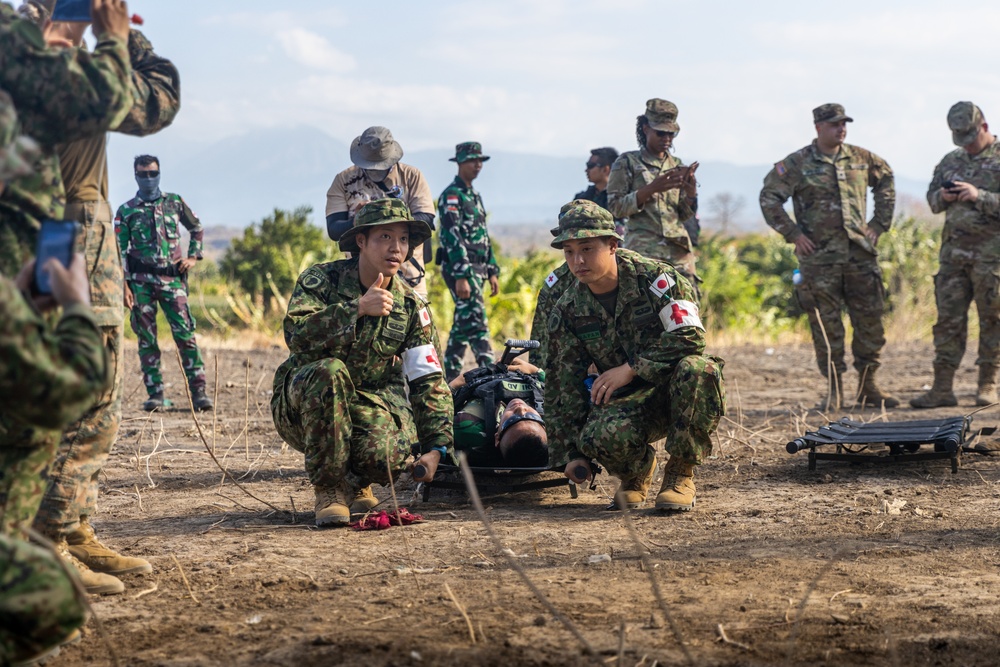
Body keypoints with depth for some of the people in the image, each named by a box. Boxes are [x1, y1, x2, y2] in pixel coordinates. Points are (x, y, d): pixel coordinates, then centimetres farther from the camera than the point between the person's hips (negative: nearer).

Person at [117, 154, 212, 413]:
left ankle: (198, 391, -6)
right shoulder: (126, 211, 4)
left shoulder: (175, 202, 9)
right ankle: (155, 394, 6)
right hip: (141, 281, 0)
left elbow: (197, 229, 23)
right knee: (146, 338, 1)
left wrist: (193, 257, 9)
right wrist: (124, 285, -6)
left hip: (172, 278, 0)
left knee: (185, 334, -7)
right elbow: (119, 251, 2)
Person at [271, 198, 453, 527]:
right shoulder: (321, 279, -9)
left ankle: (357, 481, 9)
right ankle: (329, 488, -19)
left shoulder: (410, 306, 0)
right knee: (328, 371, -37)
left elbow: (430, 381, 0)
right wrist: (358, 309, -31)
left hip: (370, 405, 2)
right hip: (301, 403, -2)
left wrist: (436, 448, -12)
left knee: (387, 458, -32)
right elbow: (297, 335, -28)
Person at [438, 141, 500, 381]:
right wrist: (461, 277, -23)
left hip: (476, 269, 9)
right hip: (459, 268, -9)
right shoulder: (451, 195, -9)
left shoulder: (474, 196, 19)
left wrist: (492, 272, 17)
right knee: (476, 321, -14)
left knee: (463, 323, 11)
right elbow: (453, 238, -17)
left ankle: (450, 376, 16)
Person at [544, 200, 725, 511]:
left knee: (696, 368, -37)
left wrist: (631, 368, -25)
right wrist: (571, 451, 0)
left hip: (677, 391, -1)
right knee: (603, 436, -35)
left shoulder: (655, 277, -14)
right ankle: (637, 471, 6)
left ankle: (680, 474, -15)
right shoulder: (566, 312, -2)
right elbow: (563, 386, 4)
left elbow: (690, 336, -23)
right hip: (628, 400, 1)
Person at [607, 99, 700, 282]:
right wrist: (651, 188, -15)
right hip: (644, 249, -4)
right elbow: (615, 208, -3)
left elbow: (686, 215, 17)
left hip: (679, 248, 4)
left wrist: (691, 190, -4)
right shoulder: (627, 163, 5)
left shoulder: (677, 166, 17)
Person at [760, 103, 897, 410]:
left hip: (861, 252, 3)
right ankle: (834, 389, 7)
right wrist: (793, 233, -7)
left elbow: (886, 181, 25)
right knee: (826, 325, -1)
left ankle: (868, 385, 14)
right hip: (819, 256, -3)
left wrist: (880, 222, 15)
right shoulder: (797, 164, -3)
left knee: (870, 320, 3)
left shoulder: (861, 159, 9)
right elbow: (769, 197, -2)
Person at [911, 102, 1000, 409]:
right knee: (948, 318, 3)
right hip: (954, 250, 5)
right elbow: (932, 198, 21)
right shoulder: (951, 161, 14)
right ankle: (942, 388, 4)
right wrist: (942, 197, -1)